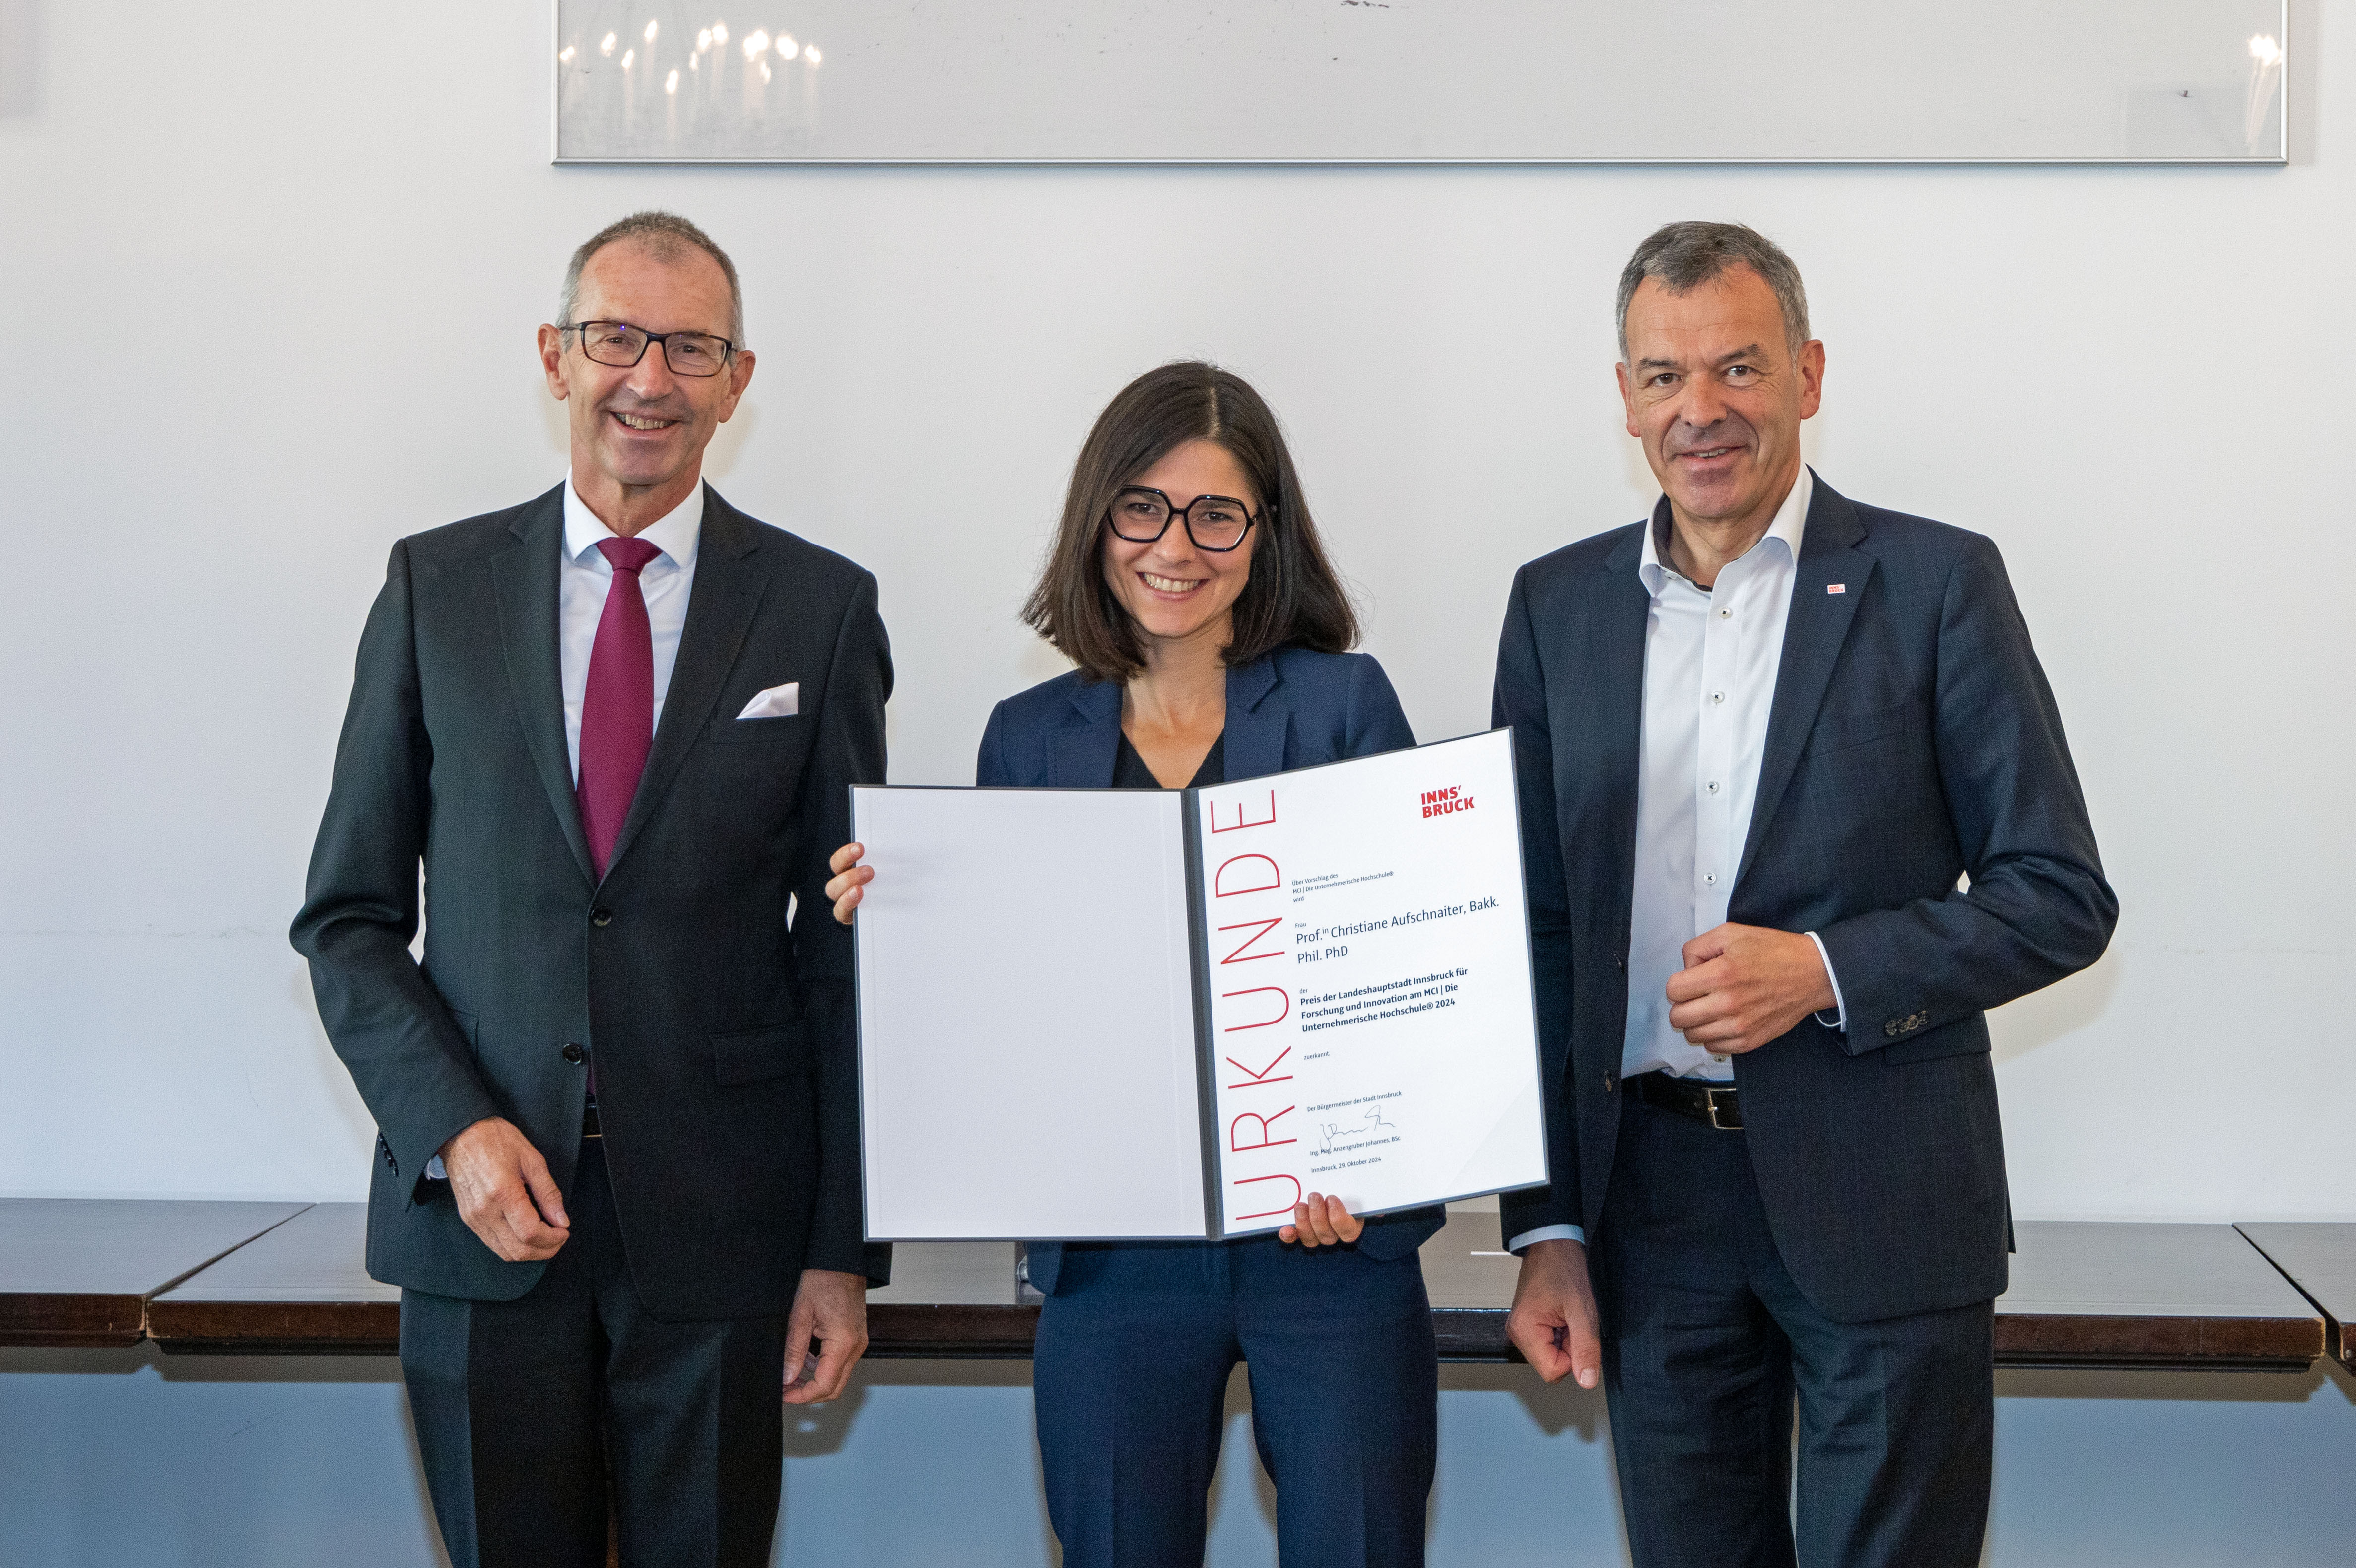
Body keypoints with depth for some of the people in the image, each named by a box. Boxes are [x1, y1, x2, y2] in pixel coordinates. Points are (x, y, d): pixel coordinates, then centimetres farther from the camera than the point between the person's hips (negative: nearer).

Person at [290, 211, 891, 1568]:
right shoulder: (435, 588, 5)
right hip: (477, 1206, 1)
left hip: (717, 1223, -1)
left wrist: (847, 1250, -1)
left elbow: (849, 950, 2)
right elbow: (351, 915, 6)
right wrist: (453, 1127, -9)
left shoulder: (822, 608, 2)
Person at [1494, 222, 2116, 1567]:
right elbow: (1539, 932, 9)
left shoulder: (1935, 584, -3)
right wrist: (1548, 1228, 4)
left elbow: (2062, 897, -3)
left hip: (1883, 1203, -3)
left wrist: (1827, 969, -18)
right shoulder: (1558, 605, 7)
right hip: (1651, 1193, 3)